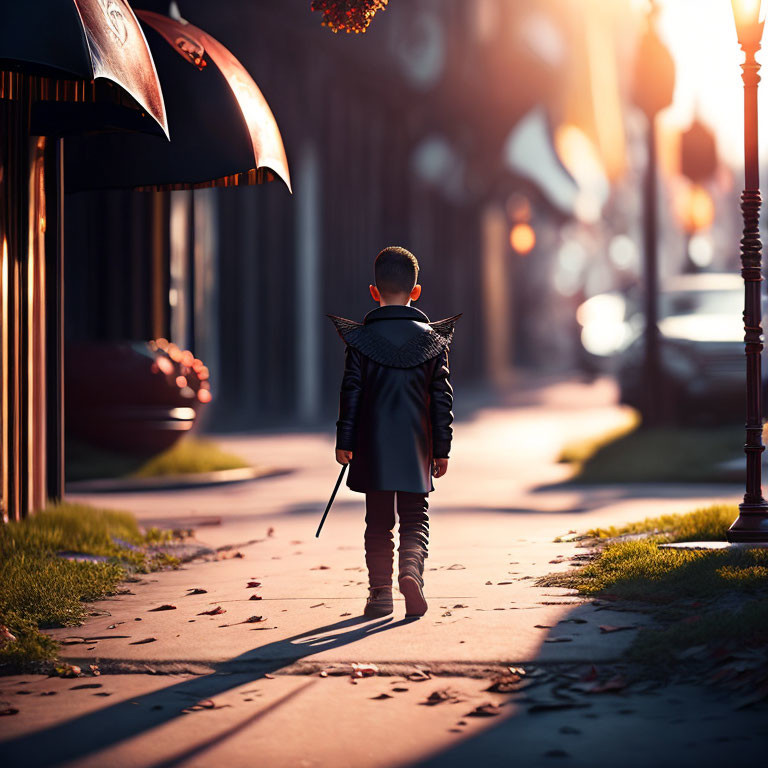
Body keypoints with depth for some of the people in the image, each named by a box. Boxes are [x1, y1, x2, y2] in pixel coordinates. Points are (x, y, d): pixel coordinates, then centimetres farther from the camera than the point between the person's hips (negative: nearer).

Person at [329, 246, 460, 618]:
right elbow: (442, 398, 2)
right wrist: (442, 448, 8)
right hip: (416, 448, 0)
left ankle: (380, 591, 5)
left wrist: (344, 442, 3)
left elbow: (351, 394, -3)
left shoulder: (361, 339, -2)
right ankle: (411, 567, -20)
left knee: (378, 522, 10)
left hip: (373, 448, 0)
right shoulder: (433, 339, 1)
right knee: (416, 519, 6)